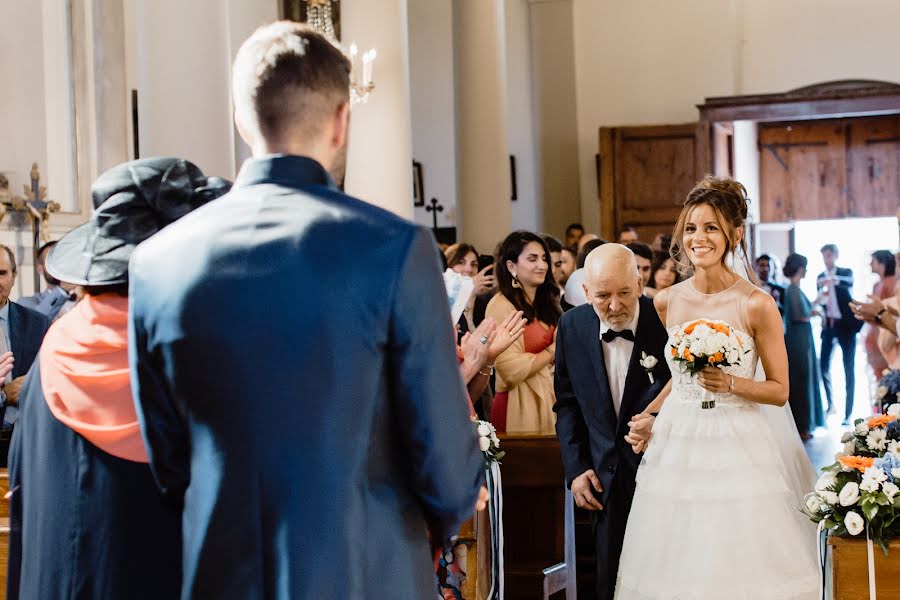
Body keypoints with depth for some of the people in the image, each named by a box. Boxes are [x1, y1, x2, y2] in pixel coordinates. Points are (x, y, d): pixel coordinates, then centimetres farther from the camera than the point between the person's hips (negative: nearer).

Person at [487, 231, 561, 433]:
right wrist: (553, 351, -6)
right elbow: (513, 371, -17)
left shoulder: (546, 303, 12)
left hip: (548, 399, 7)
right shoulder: (501, 306, -12)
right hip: (520, 404, -7)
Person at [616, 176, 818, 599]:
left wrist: (731, 384, -20)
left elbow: (779, 390, -3)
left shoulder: (757, 305, -9)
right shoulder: (666, 302, 4)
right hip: (676, 443, 4)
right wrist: (649, 416, 7)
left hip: (736, 447, -4)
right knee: (675, 566, 8)